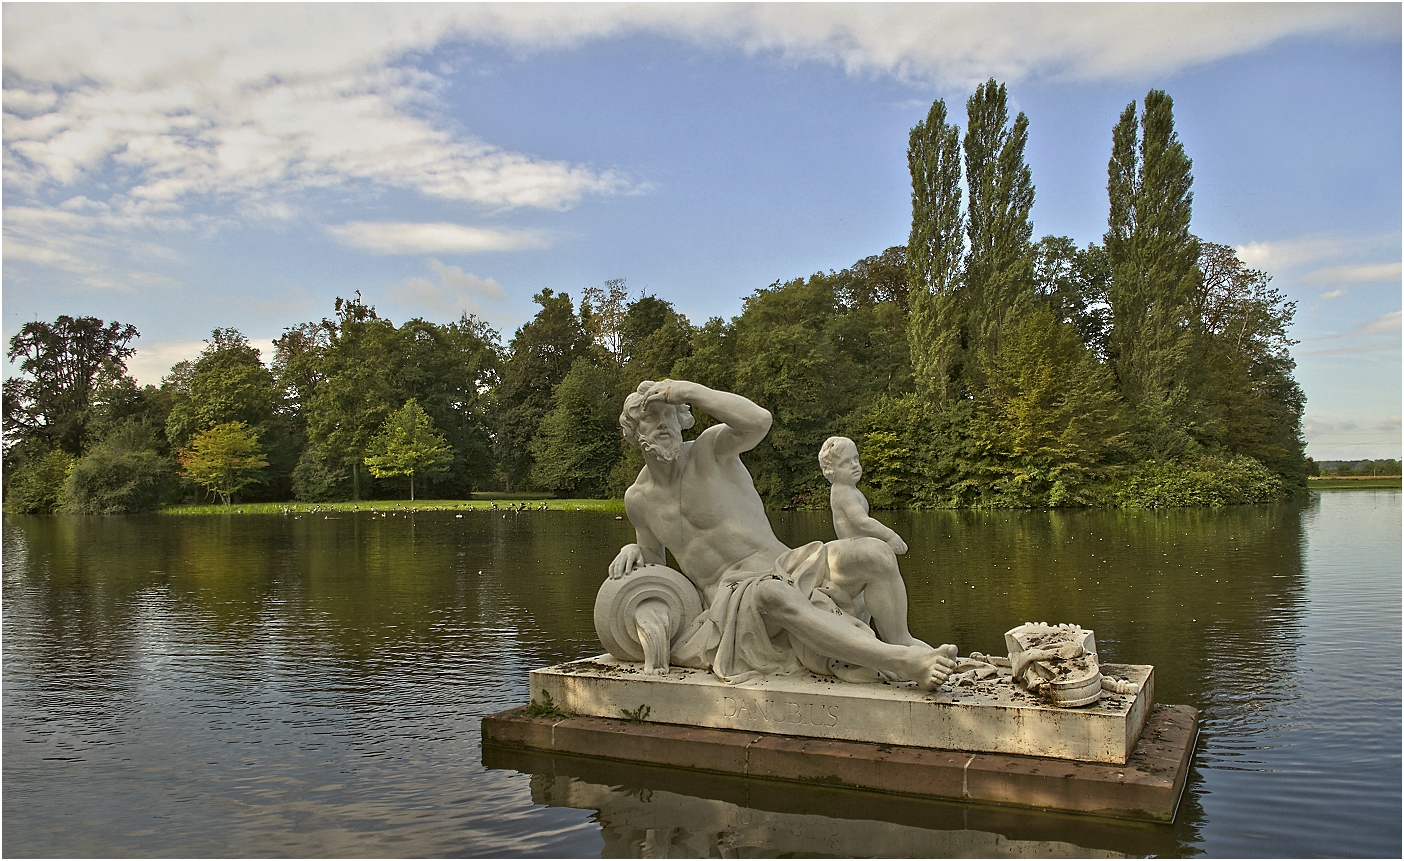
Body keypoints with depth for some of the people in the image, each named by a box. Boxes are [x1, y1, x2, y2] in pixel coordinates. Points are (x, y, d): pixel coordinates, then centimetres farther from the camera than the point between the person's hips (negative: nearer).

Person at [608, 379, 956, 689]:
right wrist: (633, 550, 0)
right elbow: (654, 561, 24)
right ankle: (904, 664, -45)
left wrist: (690, 391, -23)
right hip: (732, 598, -1)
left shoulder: (710, 448, -4)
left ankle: (901, 641, -6)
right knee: (772, 596, -40)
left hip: (783, 568, 1)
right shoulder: (637, 499, 7)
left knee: (873, 552, -25)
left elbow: (758, 421, -27)